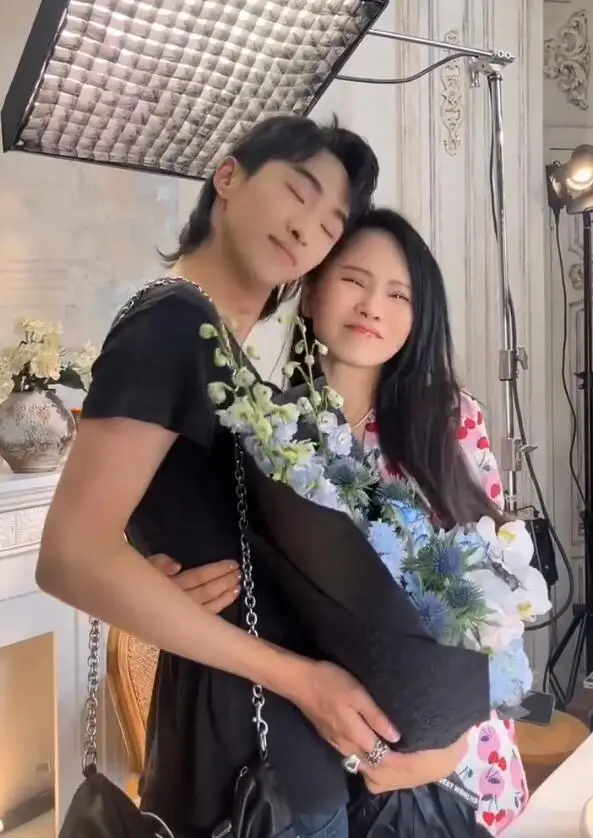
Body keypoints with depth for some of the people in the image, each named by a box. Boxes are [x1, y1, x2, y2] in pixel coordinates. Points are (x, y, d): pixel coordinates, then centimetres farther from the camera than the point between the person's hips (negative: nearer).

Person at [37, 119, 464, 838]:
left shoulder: (213, 338, 9)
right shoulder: (172, 323, -19)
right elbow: (73, 556, -27)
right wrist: (299, 676, -22)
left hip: (266, 688, 9)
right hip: (245, 704, -9)